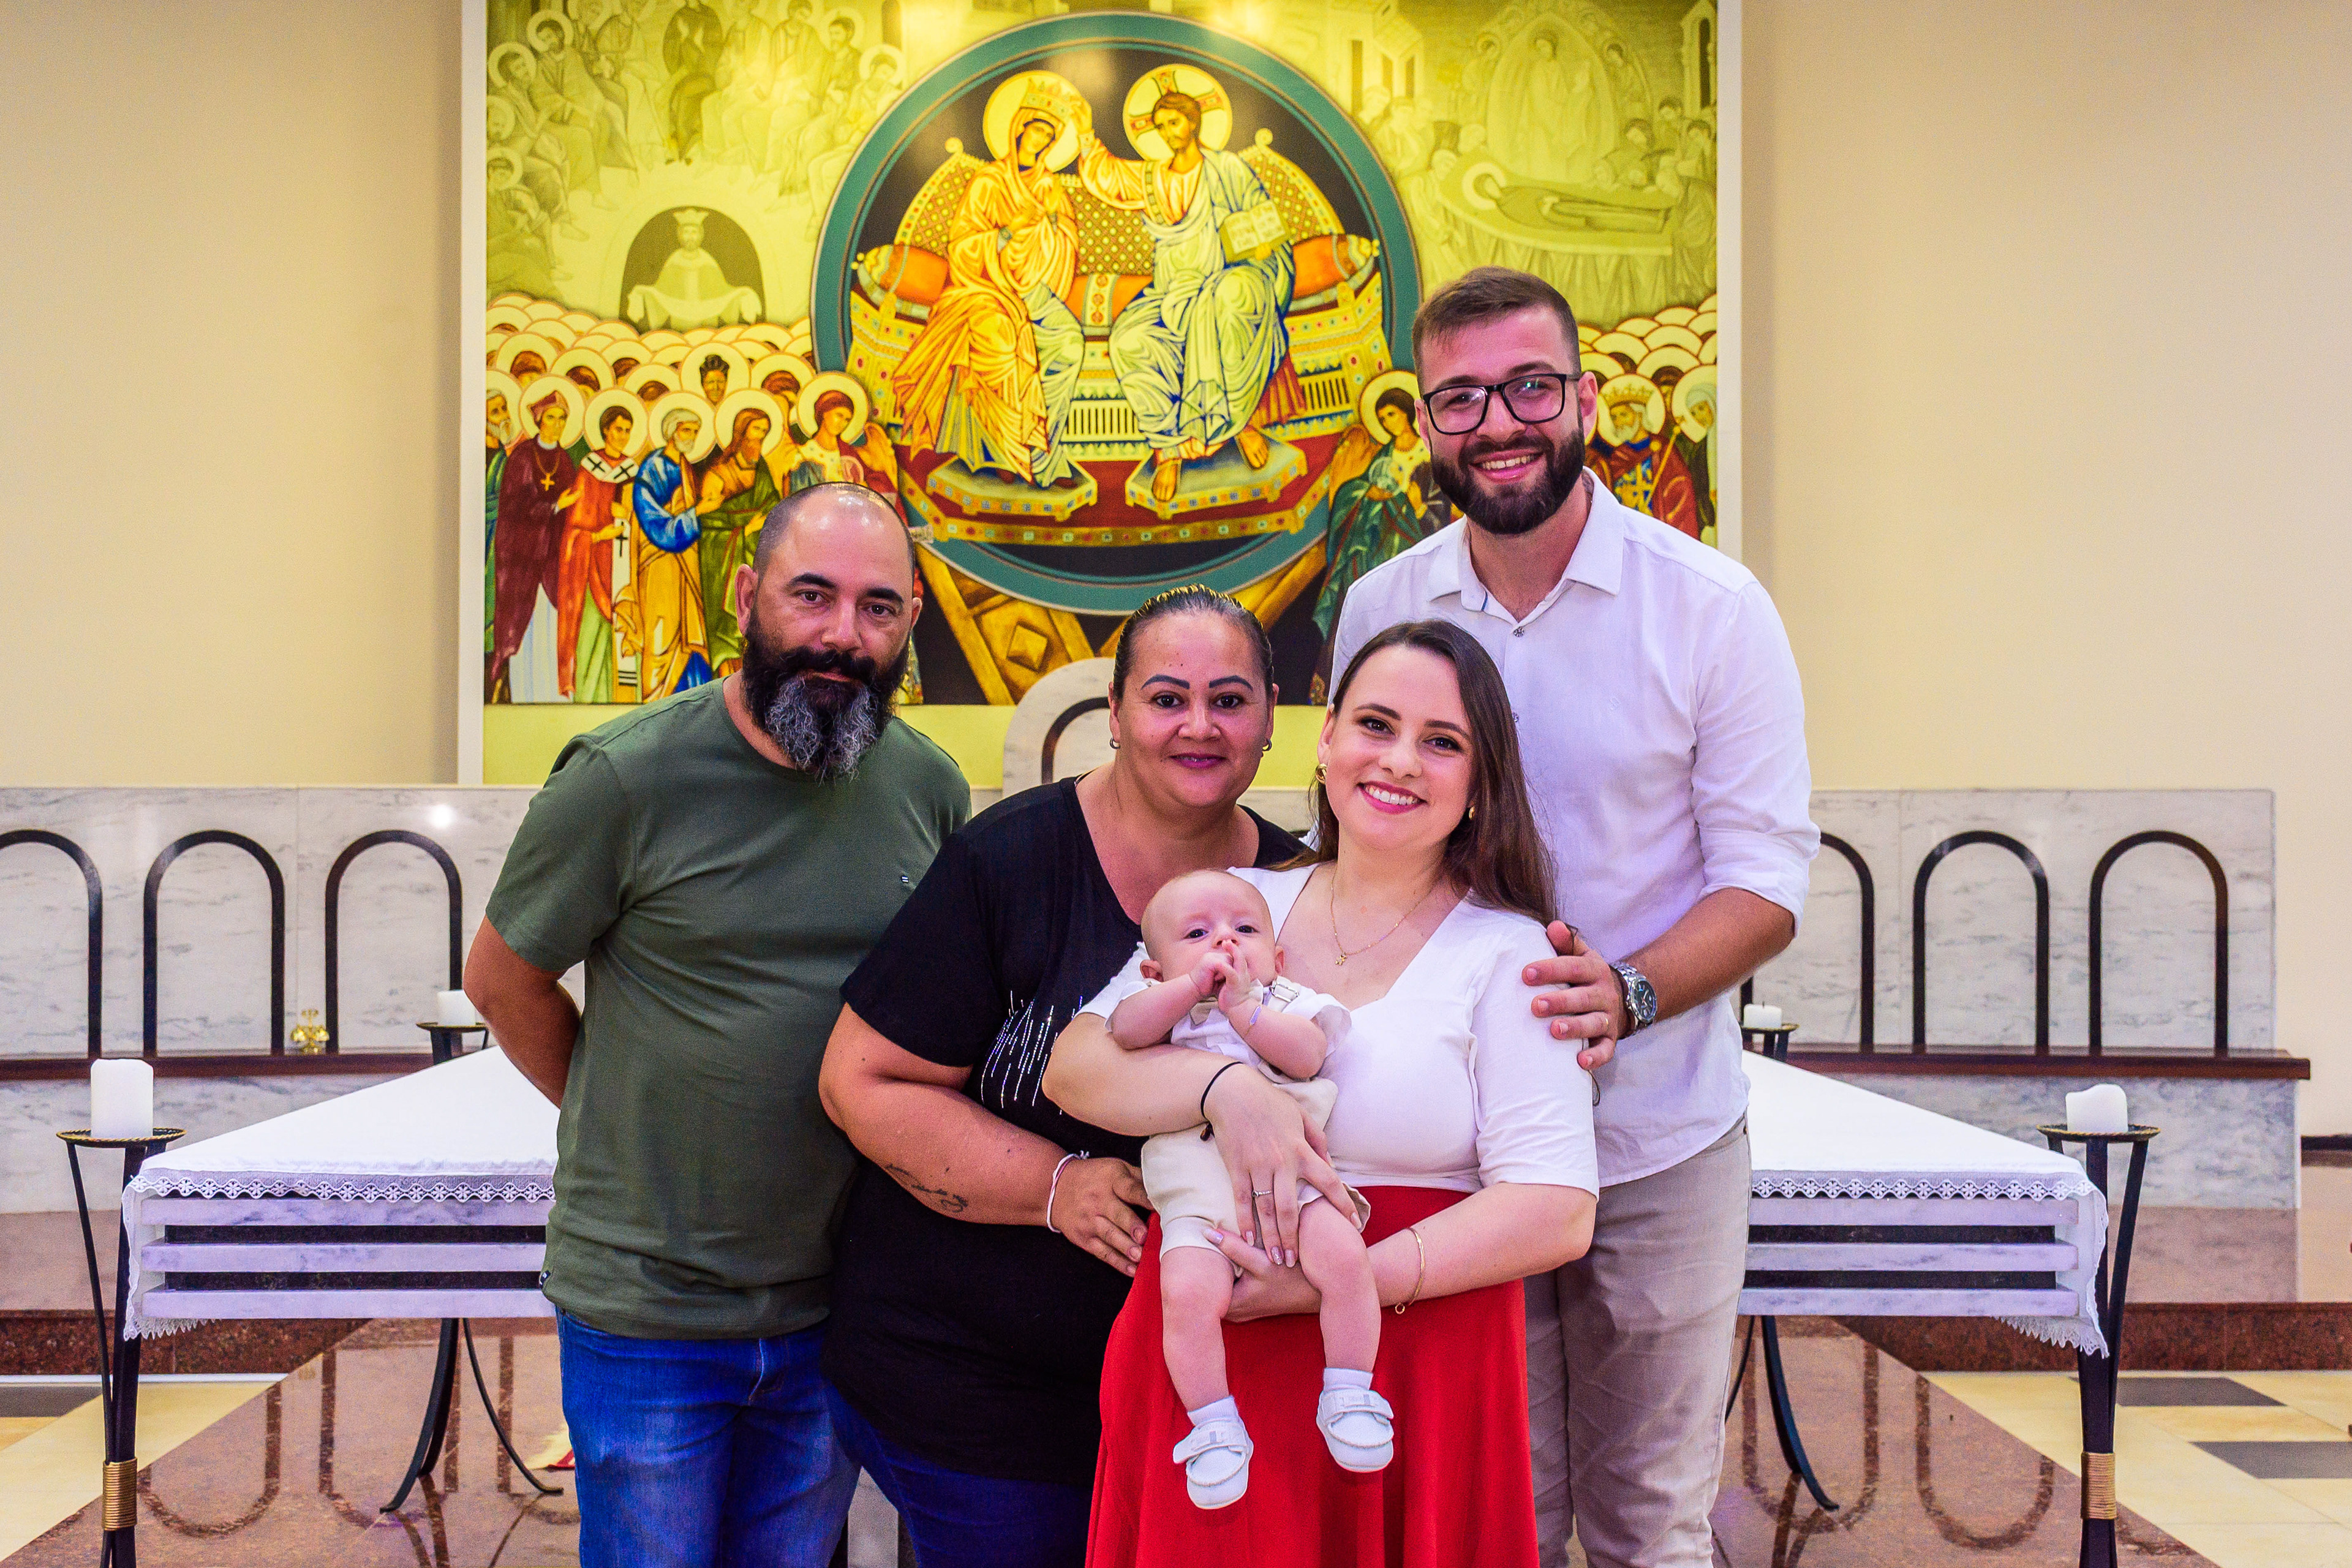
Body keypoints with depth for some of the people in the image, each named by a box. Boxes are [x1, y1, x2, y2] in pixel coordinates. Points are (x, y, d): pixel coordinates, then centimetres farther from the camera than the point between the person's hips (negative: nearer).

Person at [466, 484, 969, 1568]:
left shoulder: (931, 788, 0)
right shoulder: (628, 778, -13)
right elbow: (503, 982, -1)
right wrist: (626, 1118, 2)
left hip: (837, 1307, 4)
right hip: (647, 1310, -4)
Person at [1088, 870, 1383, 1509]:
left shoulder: (1289, 1001, 15)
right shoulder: (1161, 1002, 18)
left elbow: (1306, 1053, -5)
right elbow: (1126, 1030, -4)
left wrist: (1240, 1005, -8)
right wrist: (1194, 986, -9)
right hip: (1197, 1192, 0)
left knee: (1342, 1255, -25)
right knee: (1188, 1291, -25)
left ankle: (1348, 1395, -7)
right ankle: (1214, 1425, -7)